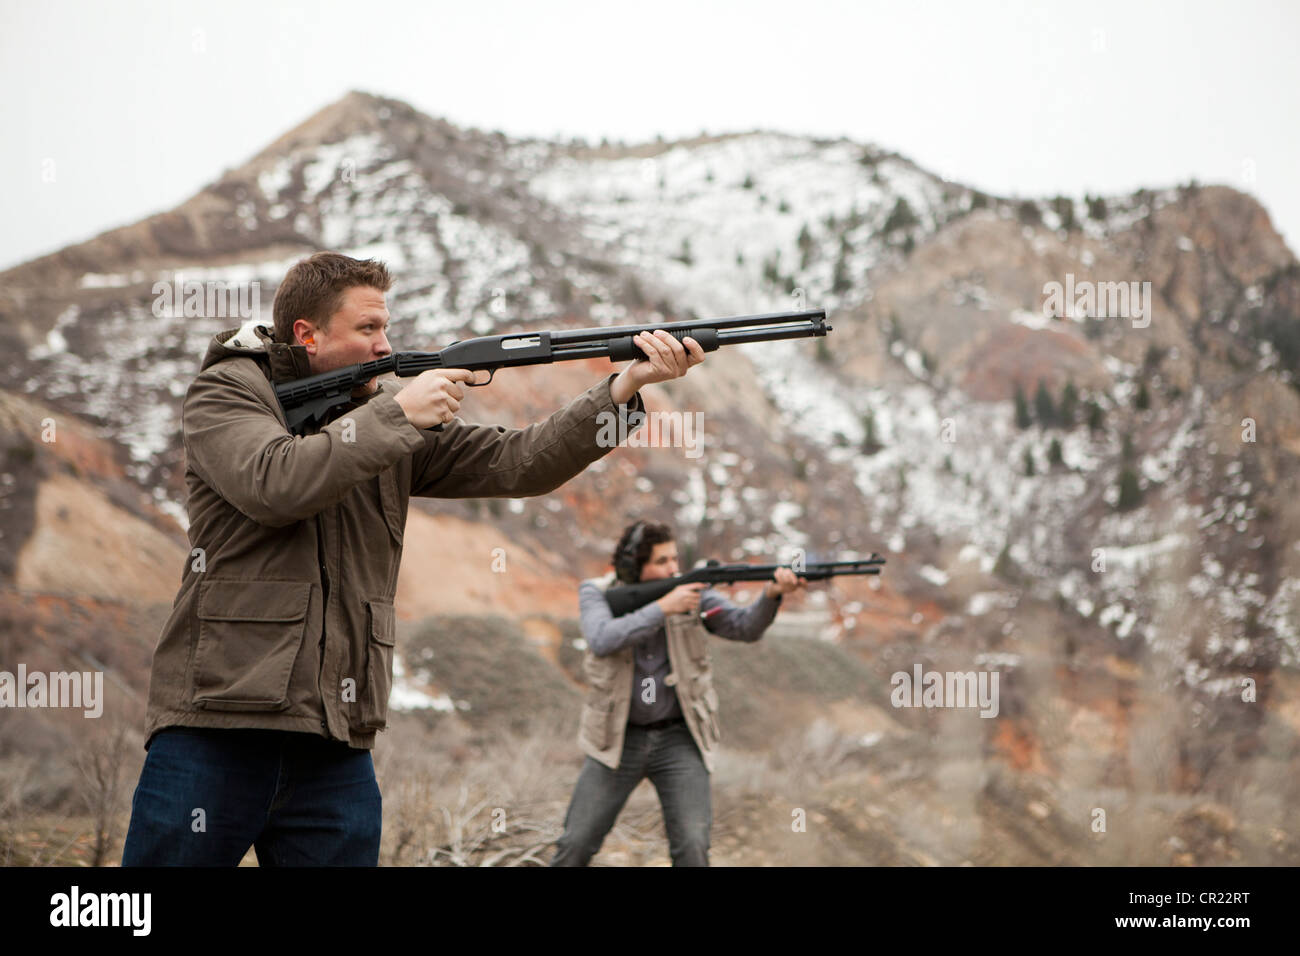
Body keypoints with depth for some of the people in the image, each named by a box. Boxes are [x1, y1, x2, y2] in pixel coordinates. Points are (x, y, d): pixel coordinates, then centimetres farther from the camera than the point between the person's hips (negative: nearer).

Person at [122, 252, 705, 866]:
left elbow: (516, 464, 7)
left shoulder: (390, 421, 15)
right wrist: (395, 415, -15)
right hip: (216, 730, -4)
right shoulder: (226, 392, 2)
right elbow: (273, 483, -18)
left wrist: (626, 387, -4)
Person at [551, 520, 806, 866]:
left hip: (679, 739, 0)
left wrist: (772, 594, -36)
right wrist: (663, 607, -28)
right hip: (618, 740, 0)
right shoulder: (597, 594, -3)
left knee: (692, 847, -11)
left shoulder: (692, 593, -3)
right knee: (576, 845, 2)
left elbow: (745, 626, -16)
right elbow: (603, 640, -23)